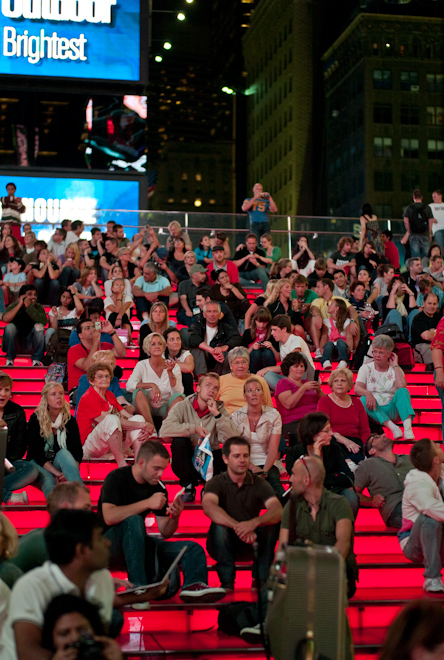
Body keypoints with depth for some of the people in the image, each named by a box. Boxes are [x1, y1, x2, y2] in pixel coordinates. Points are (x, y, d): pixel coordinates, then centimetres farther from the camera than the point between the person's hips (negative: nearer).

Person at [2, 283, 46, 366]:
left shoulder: (38, 307, -1)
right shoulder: (13, 306, -1)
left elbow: (44, 322, -23)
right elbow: (5, 319, -23)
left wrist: (29, 307, -22)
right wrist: (19, 305, -20)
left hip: (31, 345, 0)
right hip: (16, 344, 0)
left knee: (39, 326, -24)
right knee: (10, 327, -27)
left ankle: (36, 360, -16)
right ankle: (9, 360, -12)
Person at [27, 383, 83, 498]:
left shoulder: (69, 420, 0)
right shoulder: (35, 419, -7)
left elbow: (77, 451, -7)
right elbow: (36, 452, -12)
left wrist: (71, 471, -28)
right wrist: (56, 473, -25)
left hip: (61, 463, 1)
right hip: (40, 464, -1)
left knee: (63, 453, -32)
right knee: (48, 482, -34)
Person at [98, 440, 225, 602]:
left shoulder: (159, 488, 4)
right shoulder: (117, 478, -13)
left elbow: (165, 532, 7)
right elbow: (109, 517, -29)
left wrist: (175, 517, -16)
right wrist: (147, 503, -28)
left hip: (137, 542, 6)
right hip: (110, 540, -6)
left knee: (193, 549, -11)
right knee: (134, 520, -37)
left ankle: (194, 585, -41)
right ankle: (138, 587, -40)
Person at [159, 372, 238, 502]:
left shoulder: (219, 408, 0)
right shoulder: (183, 406, -6)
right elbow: (164, 430, -24)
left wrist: (217, 414, -20)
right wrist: (194, 428, -23)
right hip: (186, 461, -1)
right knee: (179, 441, -29)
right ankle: (188, 488, -13)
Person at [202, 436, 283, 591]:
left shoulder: (259, 483, -3)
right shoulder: (216, 483, -8)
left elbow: (278, 510, -20)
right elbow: (209, 507, -31)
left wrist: (254, 523, -41)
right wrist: (237, 527, -45)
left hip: (251, 542, 2)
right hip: (223, 544, -2)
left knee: (271, 524, -24)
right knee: (219, 526, -32)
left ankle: (262, 579, -15)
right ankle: (227, 581, -21)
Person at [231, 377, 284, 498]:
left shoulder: (273, 415, 4)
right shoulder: (237, 416, 3)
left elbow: (273, 449, -3)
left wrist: (264, 471, -20)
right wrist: (253, 468, -18)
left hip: (267, 464, 1)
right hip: (245, 465, -1)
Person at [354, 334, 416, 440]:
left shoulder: (395, 369, 9)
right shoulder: (366, 368, 8)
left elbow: (402, 386, -14)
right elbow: (357, 389, -9)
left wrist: (395, 365, -6)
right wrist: (367, 393, -32)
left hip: (391, 411, 0)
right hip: (374, 411, 0)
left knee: (403, 391, -25)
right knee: (364, 399, -31)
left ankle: (408, 427, -46)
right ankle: (393, 428, -44)